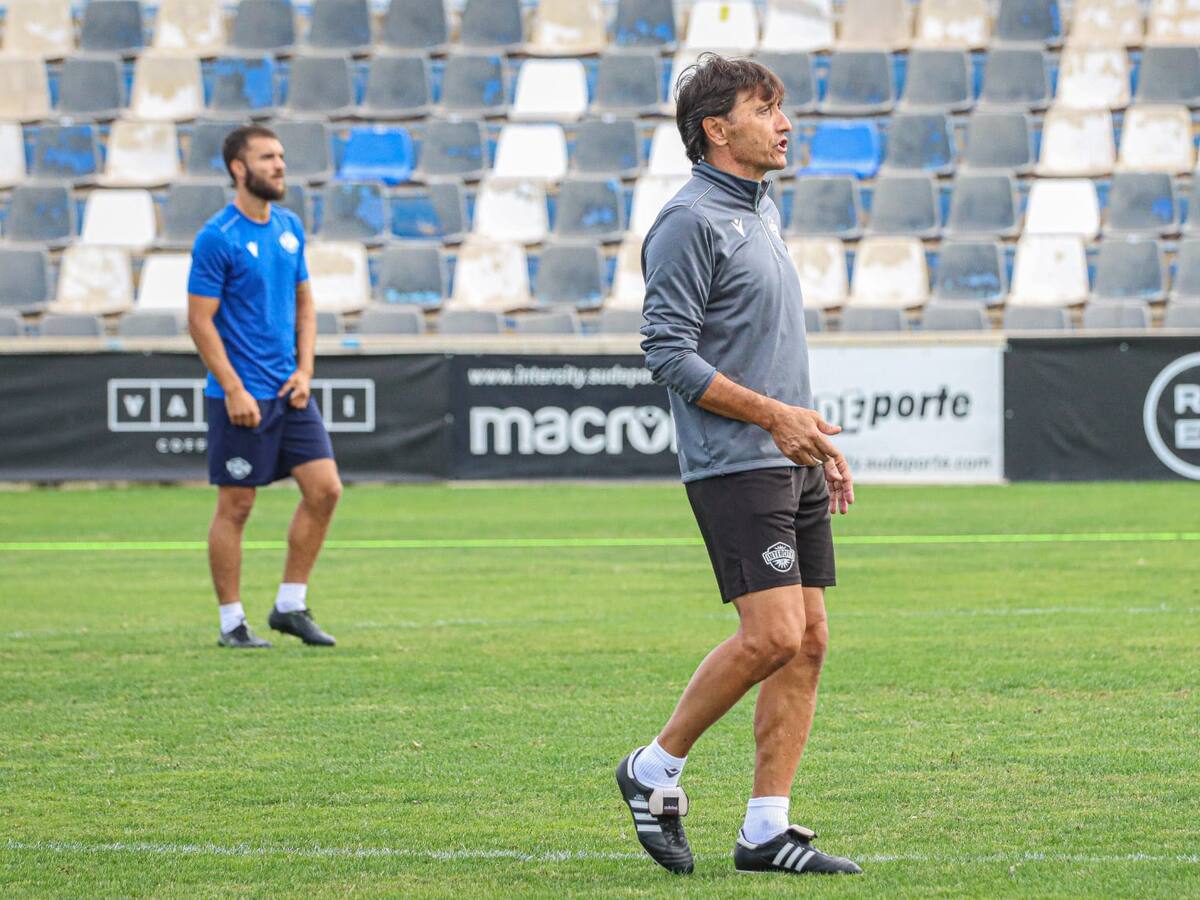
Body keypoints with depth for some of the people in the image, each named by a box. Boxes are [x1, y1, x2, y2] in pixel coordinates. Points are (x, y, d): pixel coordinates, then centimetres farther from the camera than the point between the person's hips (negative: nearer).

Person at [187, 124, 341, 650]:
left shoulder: (290, 228, 10)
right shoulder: (217, 238, -11)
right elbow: (200, 320, -12)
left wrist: (304, 371, 4)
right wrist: (234, 391, -16)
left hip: (289, 391, 7)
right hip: (239, 397, -7)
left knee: (324, 489, -1)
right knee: (235, 507, 0)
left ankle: (290, 606, 11)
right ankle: (232, 623, 9)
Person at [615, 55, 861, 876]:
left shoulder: (763, 213, 18)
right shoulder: (691, 222, -11)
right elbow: (669, 353, -16)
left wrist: (819, 439, 20)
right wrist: (774, 415, -17)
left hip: (793, 467, 9)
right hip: (734, 467, -9)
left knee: (808, 639, 3)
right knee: (773, 633, -16)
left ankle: (767, 830, 5)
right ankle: (657, 770, 1)